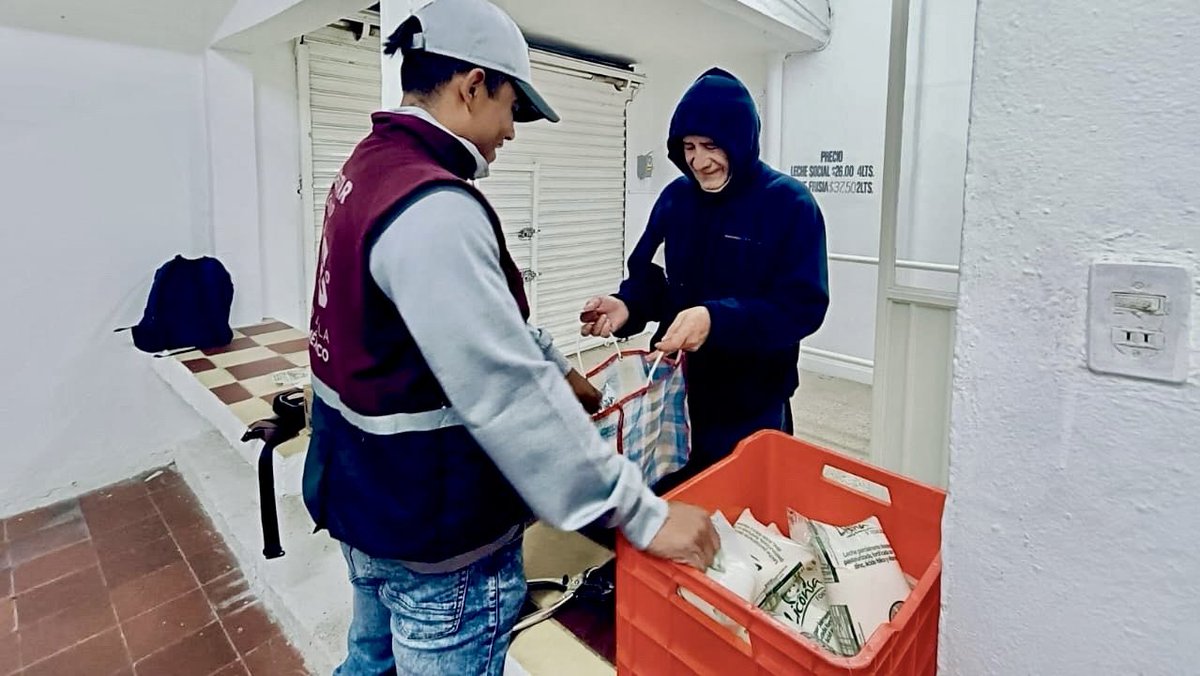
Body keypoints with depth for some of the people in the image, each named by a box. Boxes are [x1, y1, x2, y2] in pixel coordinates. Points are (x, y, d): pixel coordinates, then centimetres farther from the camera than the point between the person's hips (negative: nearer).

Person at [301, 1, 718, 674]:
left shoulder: (368, 167, 5)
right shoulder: (432, 210, -27)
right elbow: (507, 395, -31)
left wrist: (556, 365, 12)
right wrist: (644, 513, -25)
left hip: (364, 497, 9)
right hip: (438, 539, -9)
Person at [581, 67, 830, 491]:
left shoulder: (790, 204, -12)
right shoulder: (675, 198, 2)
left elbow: (804, 305, -18)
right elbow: (650, 277, 7)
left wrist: (717, 319, -32)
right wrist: (628, 306, -16)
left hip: (751, 404, -3)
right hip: (675, 391, 4)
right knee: (670, 494, 18)